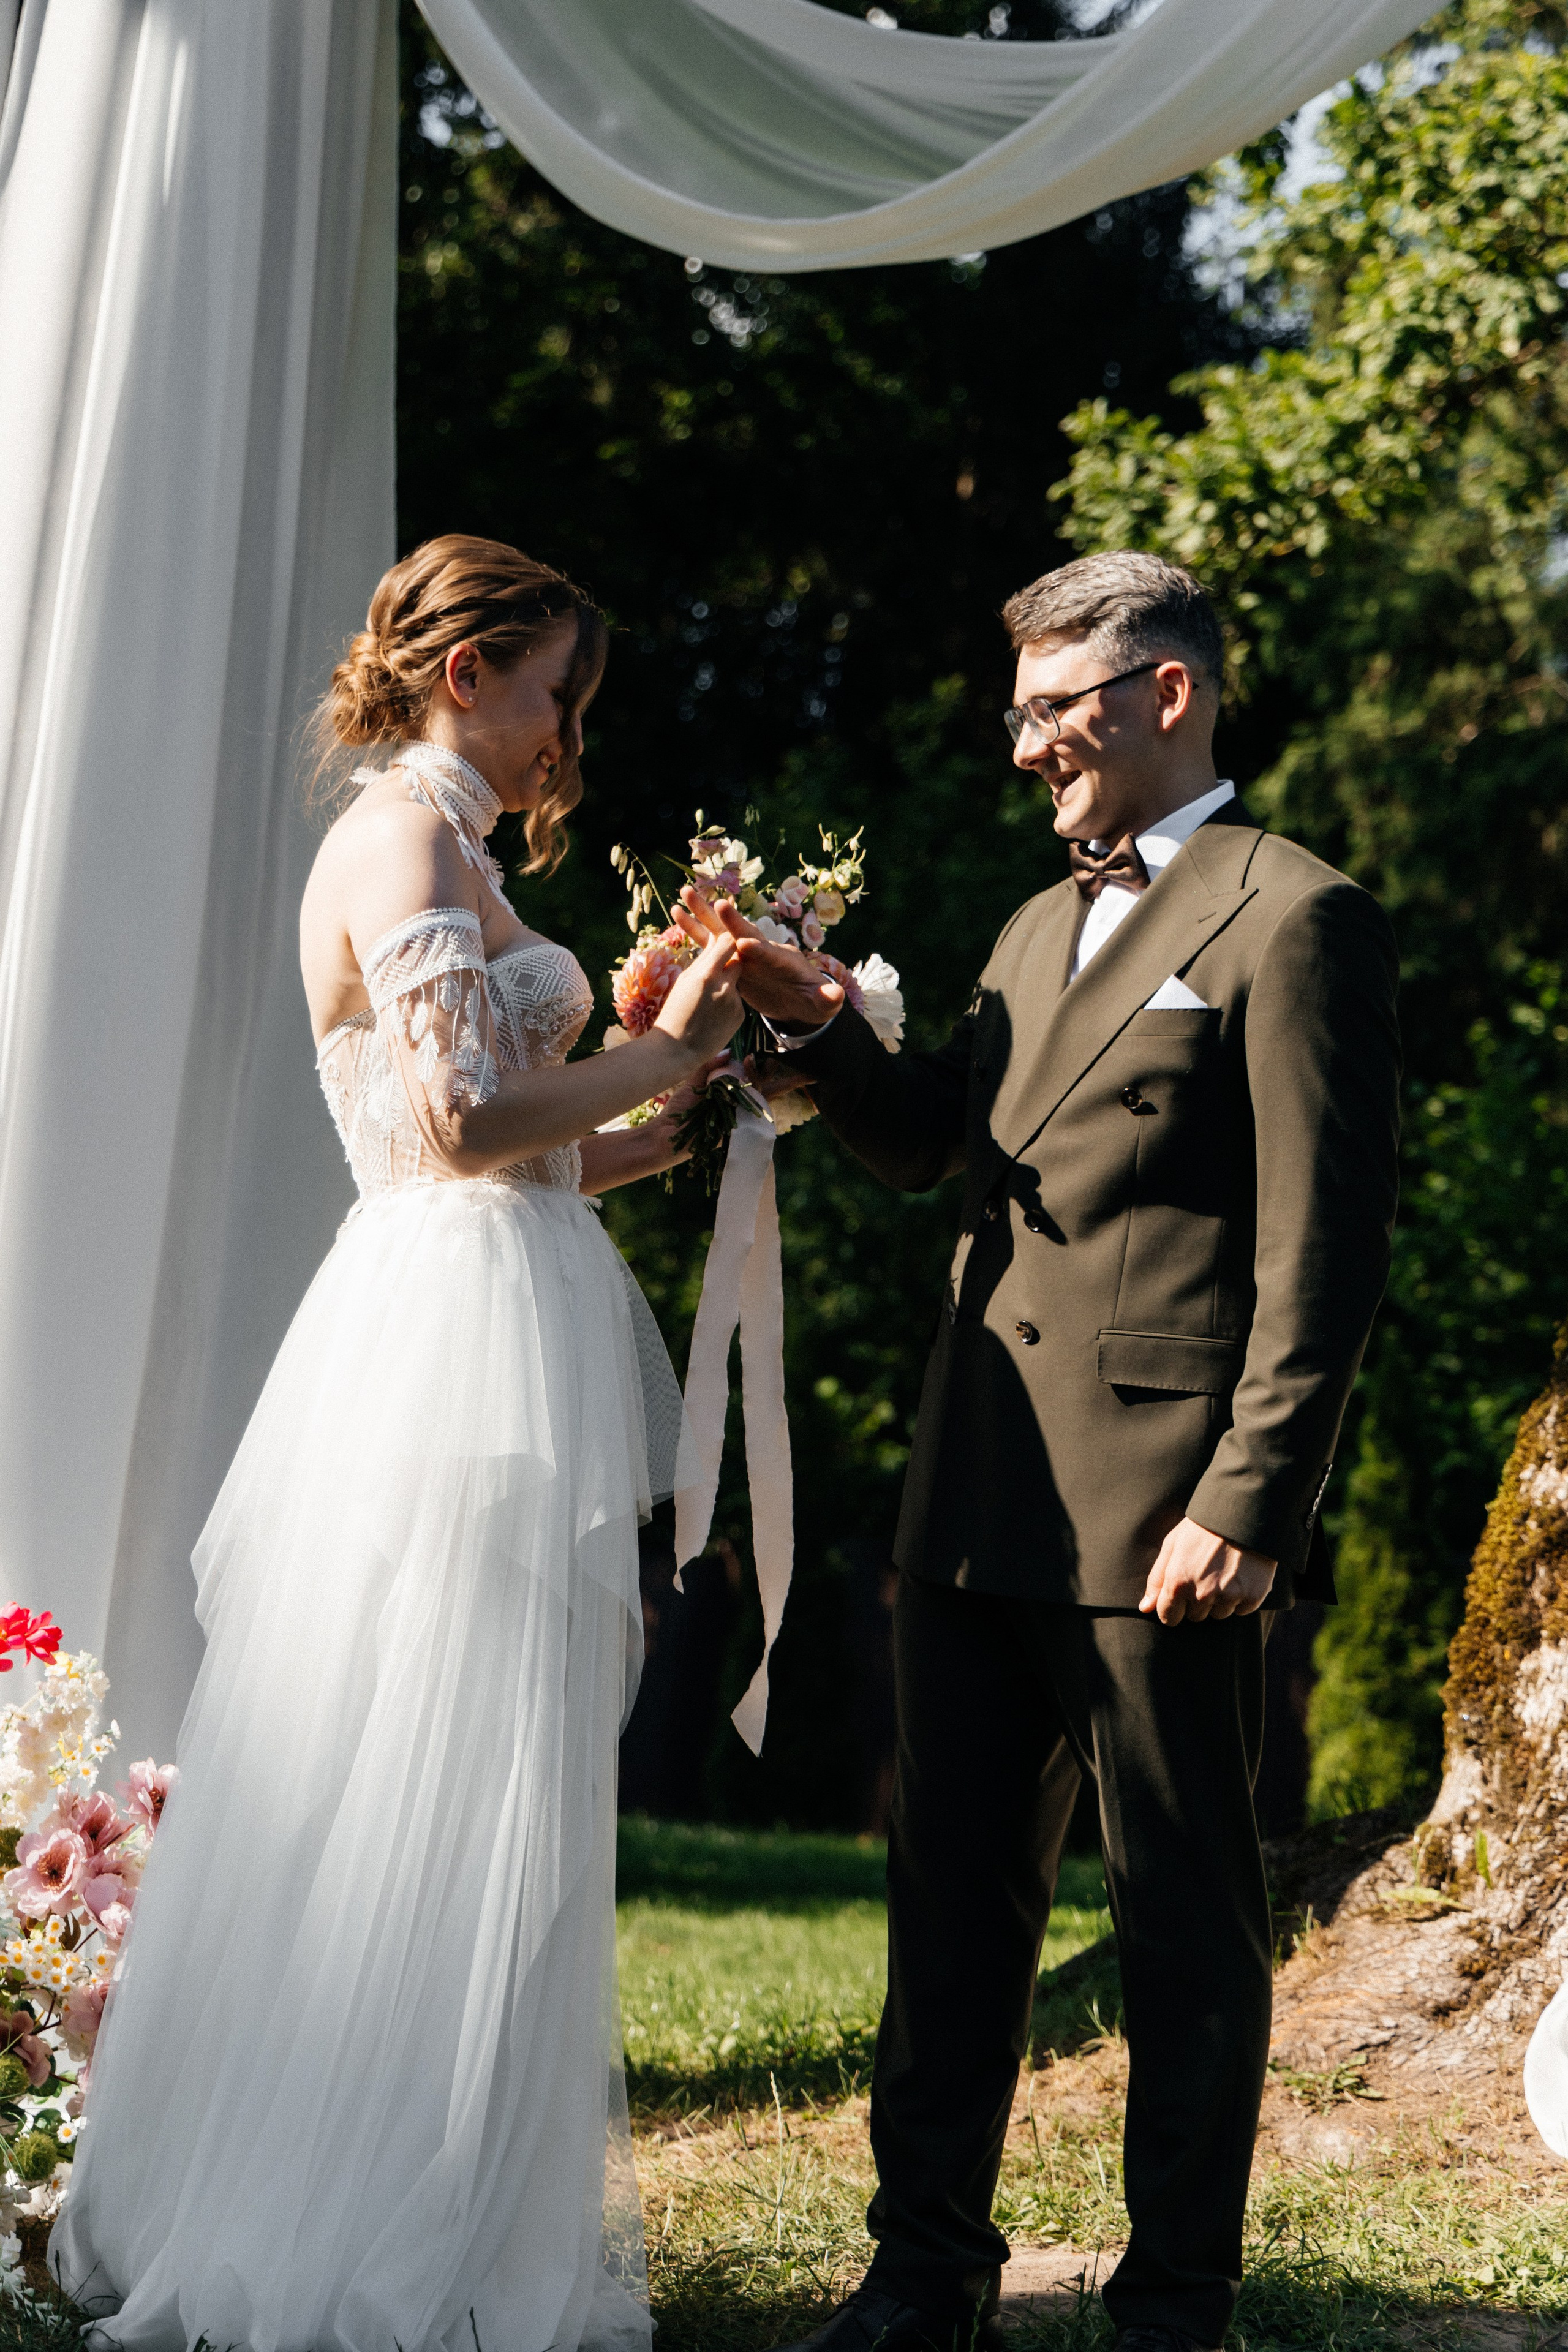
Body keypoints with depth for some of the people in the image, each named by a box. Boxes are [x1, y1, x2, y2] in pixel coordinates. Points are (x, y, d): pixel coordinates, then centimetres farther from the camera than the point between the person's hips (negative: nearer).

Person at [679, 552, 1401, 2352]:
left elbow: (1322, 1255, -12)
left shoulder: (1292, 920, -6)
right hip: (981, 1505, 8)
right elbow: (925, 1145, 23)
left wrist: (1251, 1507, -18)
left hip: (1158, 1511, -8)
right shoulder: (1039, 929, 20)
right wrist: (818, 1023, 4)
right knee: (952, 1894, 13)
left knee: (1183, 1916, 4)